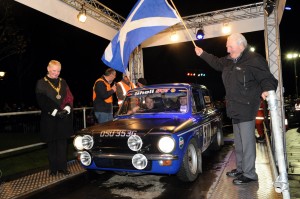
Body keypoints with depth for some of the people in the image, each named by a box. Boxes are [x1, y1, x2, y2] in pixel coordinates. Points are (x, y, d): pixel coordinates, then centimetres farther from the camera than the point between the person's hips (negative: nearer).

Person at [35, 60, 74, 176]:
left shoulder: (63, 82, 14)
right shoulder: (41, 83, 1)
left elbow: (69, 97, 8)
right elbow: (42, 101, -8)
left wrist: (66, 109, -10)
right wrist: (55, 112, -16)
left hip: (64, 118, 3)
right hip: (49, 119, -3)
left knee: (63, 143, 6)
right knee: (52, 144, 6)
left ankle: (62, 167, 16)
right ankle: (53, 168, 18)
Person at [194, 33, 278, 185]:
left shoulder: (254, 60, -14)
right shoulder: (229, 61, 12)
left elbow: (267, 79, -15)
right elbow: (217, 63, 31)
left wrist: (267, 90, -35)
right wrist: (202, 54, 31)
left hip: (247, 108, -9)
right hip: (235, 109, 9)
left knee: (247, 142, -3)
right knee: (238, 142, 18)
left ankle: (249, 174, 10)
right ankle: (240, 168, 32)